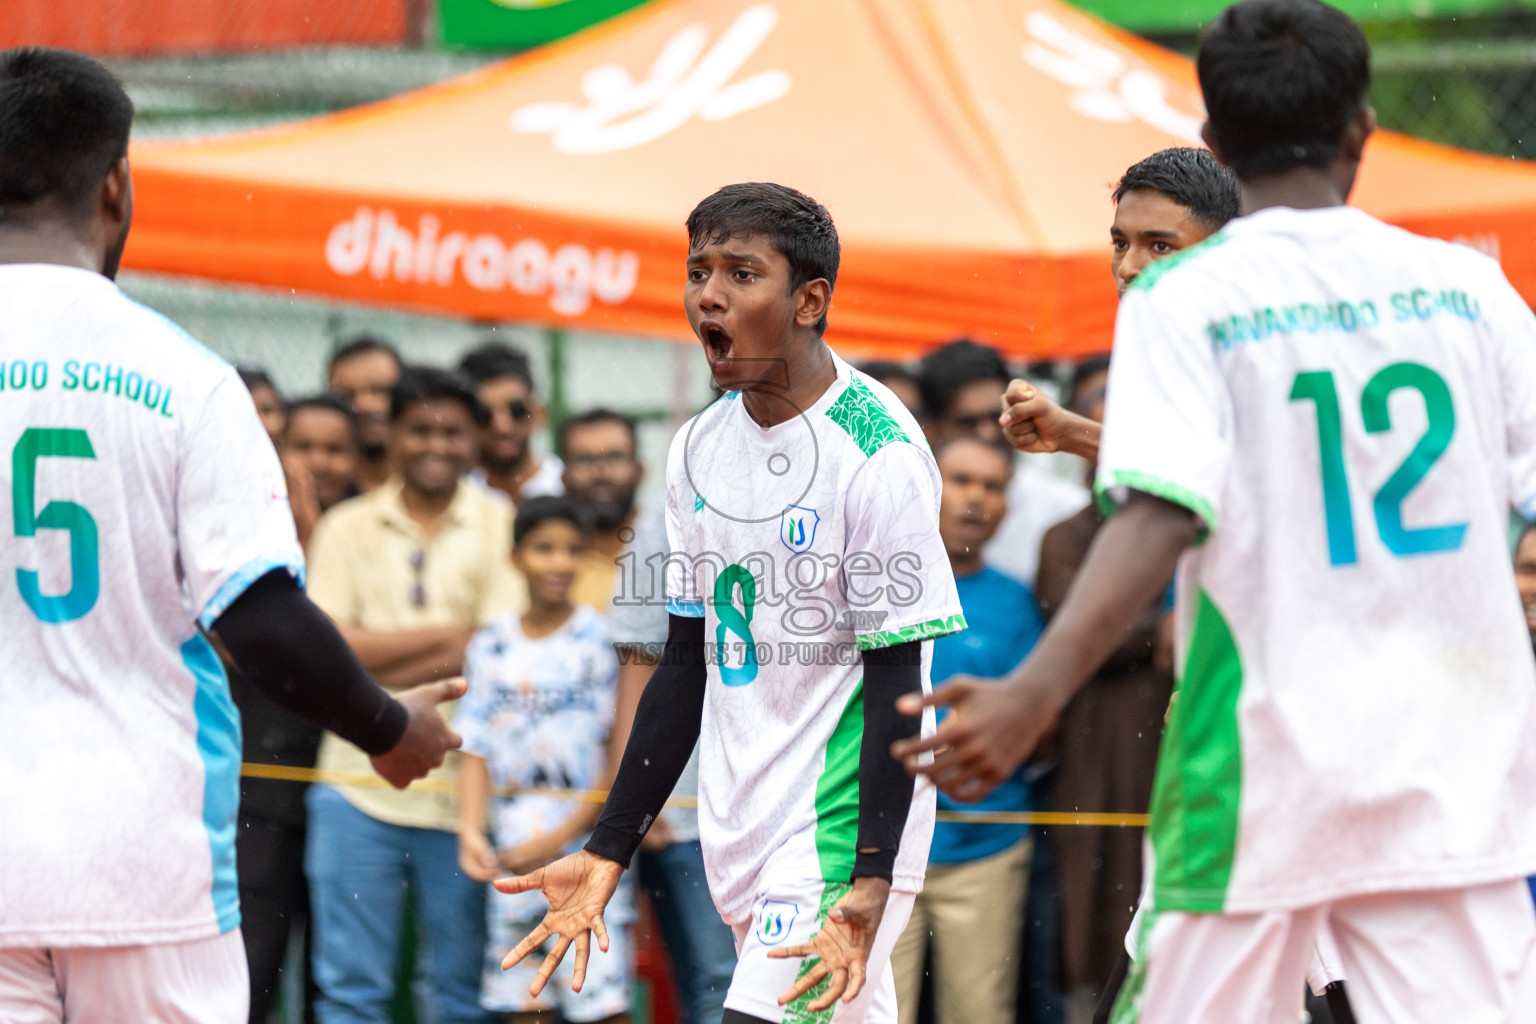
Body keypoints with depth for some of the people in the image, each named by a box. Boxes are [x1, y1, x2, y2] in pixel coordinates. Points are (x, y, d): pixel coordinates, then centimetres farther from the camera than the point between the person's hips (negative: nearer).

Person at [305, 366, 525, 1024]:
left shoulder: (502, 527, 5)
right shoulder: (346, 528, 9)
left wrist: (376, 665, -8)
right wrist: (450, 631, -7)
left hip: (462, 791, -1)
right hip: (360, 789, 1)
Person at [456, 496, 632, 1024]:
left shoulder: (601, 640, -3)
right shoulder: (491, 645, 9)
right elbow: (476, 748, 8)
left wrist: (562, 836, -11)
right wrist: (470, 829, -7)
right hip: (513, 860, 4)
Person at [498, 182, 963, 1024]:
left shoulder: (878, 454, -13)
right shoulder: (700, 448, 9)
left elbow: (896, 684, -14)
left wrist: (871, 886, -22)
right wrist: (608, 853, 12)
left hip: (838, 836, -7)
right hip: (743, 839, 7)